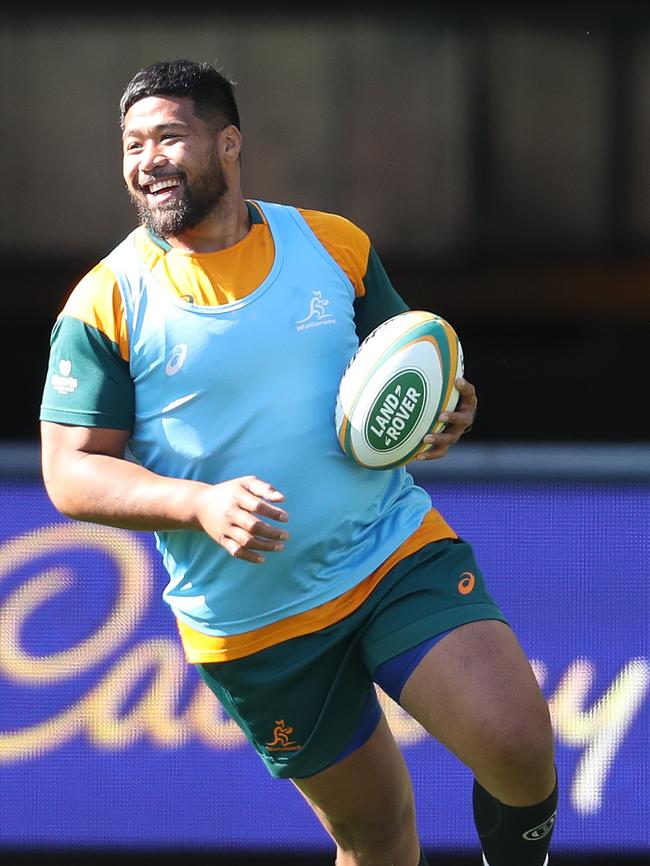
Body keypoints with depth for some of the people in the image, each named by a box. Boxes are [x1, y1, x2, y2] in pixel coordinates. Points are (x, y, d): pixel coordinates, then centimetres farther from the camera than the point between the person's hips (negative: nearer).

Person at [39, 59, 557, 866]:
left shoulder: (334, 245, 3)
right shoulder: (106, 305, -5)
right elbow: (70, 473, -7)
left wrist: (441, 416, -10)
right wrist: (201, 504, -24)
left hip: (397, 551, 1)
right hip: (251, 625, -1)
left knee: (519, 748, -19)